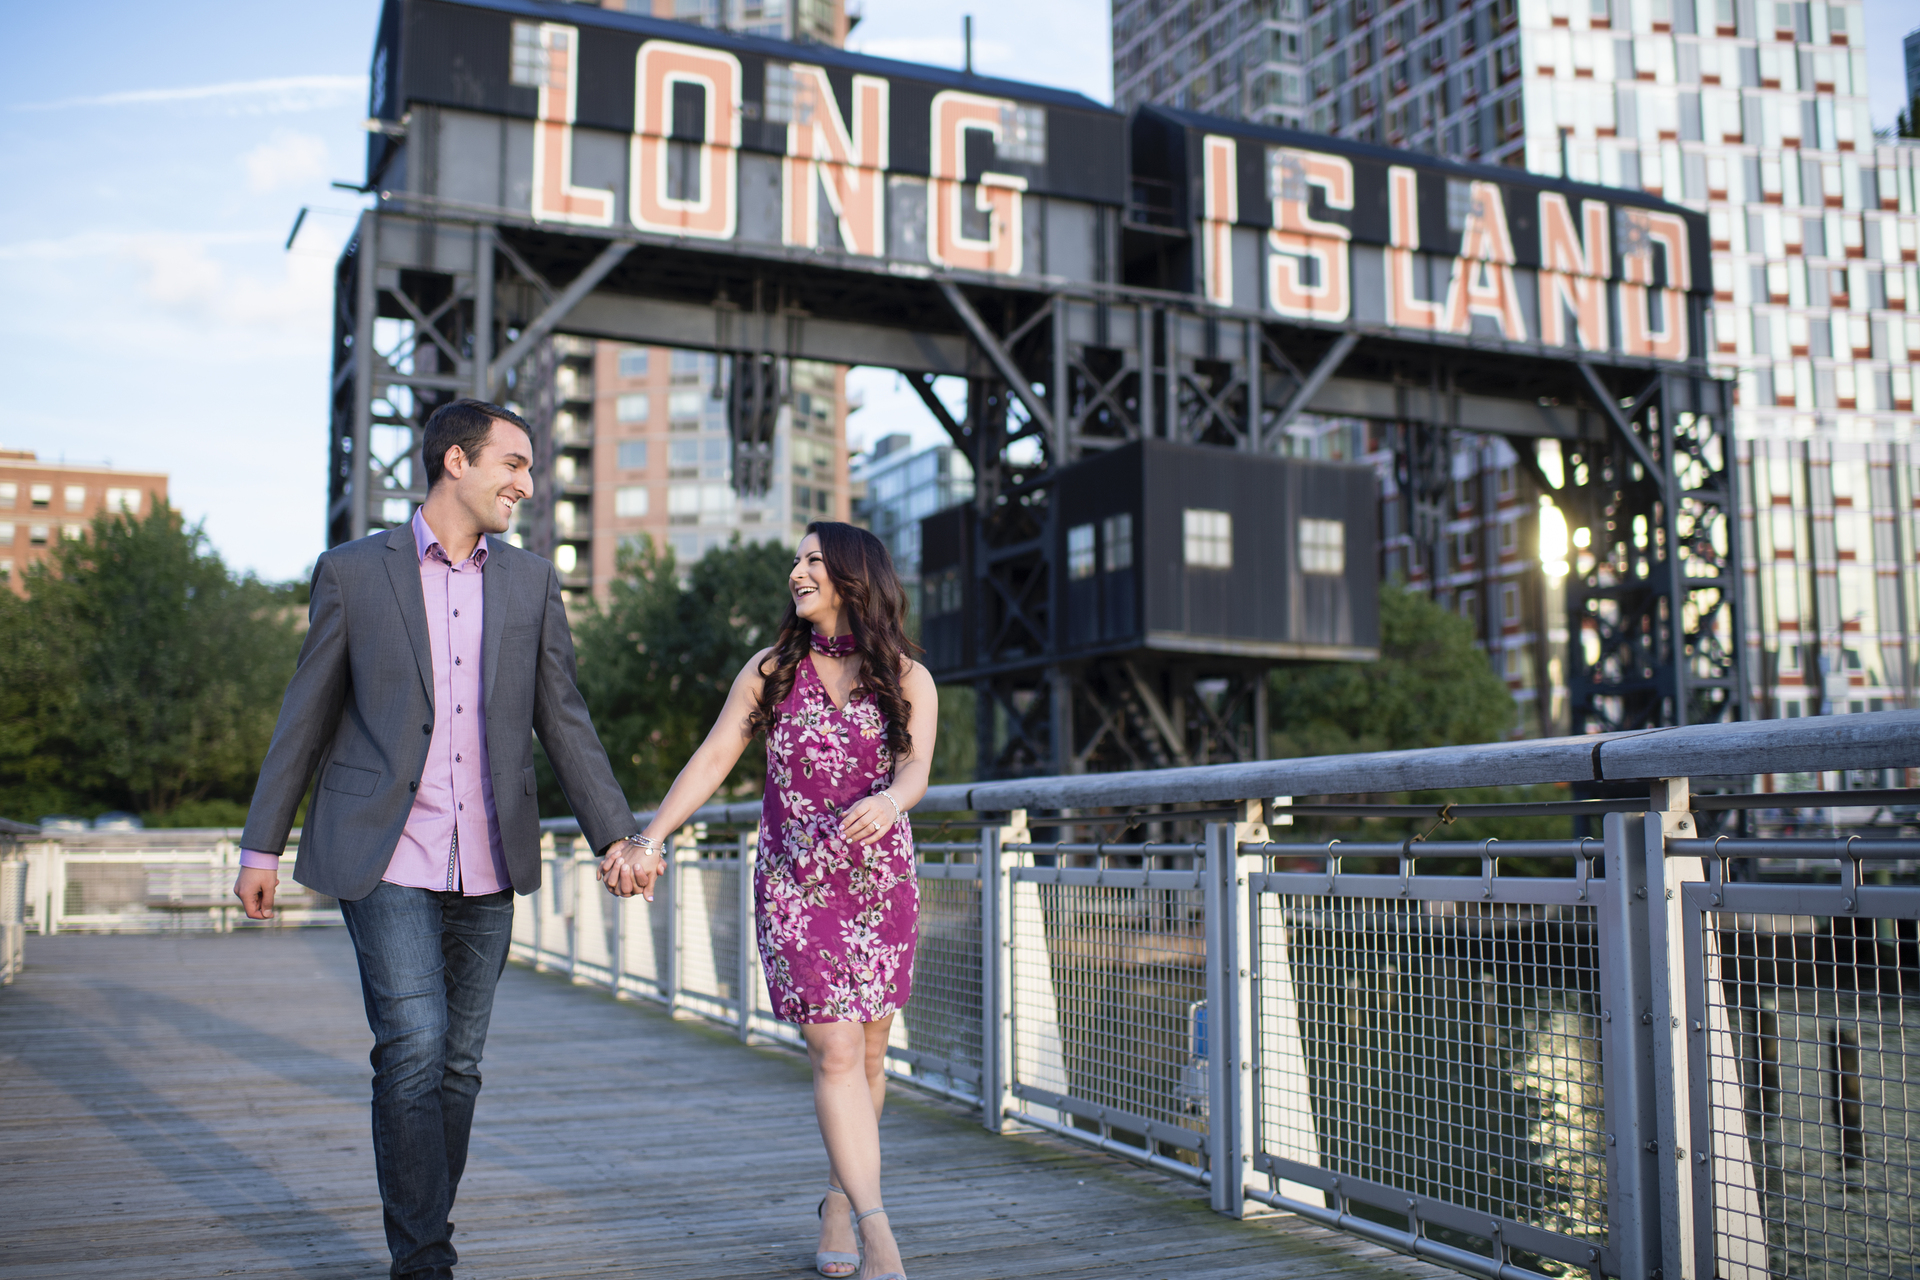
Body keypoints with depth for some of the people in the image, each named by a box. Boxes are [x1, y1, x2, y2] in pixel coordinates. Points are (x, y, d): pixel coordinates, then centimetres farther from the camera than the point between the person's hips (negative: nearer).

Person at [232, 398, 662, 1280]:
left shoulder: (531, 582, 8)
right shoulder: (353, 571, 1)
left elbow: (563, 721, 9)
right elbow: (307, 717, 5)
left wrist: (617, 837, 2)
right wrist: (262, 845, 6)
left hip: (487, 866, 4)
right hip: (386, 859, -3)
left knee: (457, 1065, 9)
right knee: (414, 1049, -12)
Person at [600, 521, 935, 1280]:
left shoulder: (907, 679, 3)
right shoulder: (772, 669, 5)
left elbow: (914, 770, -13)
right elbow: (713, 760, 0)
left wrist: (886, 803, -36)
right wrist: (648, 840, -10)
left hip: (882, 883, 1)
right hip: (794, 885, -1)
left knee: (868, 1053, 8)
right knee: (836, 1054, -11)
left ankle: (838, 1202, 28)